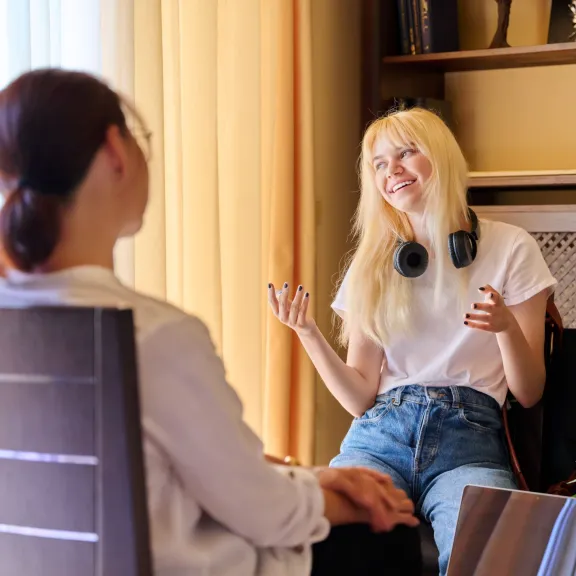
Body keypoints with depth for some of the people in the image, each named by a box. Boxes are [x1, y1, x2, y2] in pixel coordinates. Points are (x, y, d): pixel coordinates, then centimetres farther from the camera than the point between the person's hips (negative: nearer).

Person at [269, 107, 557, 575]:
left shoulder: (510, 248, 8)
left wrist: (507, 327, -15)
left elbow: (529, 394, 6)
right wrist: (309, 333, -6)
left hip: (469, 438, -1)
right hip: (381, 435, 2)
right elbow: (360, 399, 9)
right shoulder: (372, 265, 16)